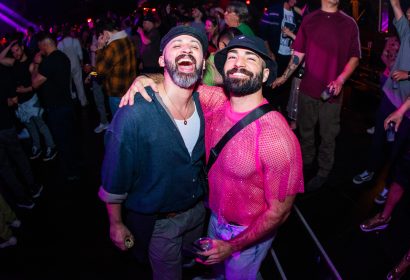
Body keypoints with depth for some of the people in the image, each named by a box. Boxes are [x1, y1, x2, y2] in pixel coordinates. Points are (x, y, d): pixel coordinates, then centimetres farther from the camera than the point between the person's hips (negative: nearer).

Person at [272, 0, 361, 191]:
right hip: (307, 88, 2)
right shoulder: (309, 20, 4)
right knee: (305, 130, 16)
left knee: (327, 135, 9)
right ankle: (306, 161, 37)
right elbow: (299, 53, 7)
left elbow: (354, 57, -1)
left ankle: (323, 172, 26)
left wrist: (340, 80, -15)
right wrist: (284, 77, 5)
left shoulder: (349, 23, -1)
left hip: (332, 91, -1)